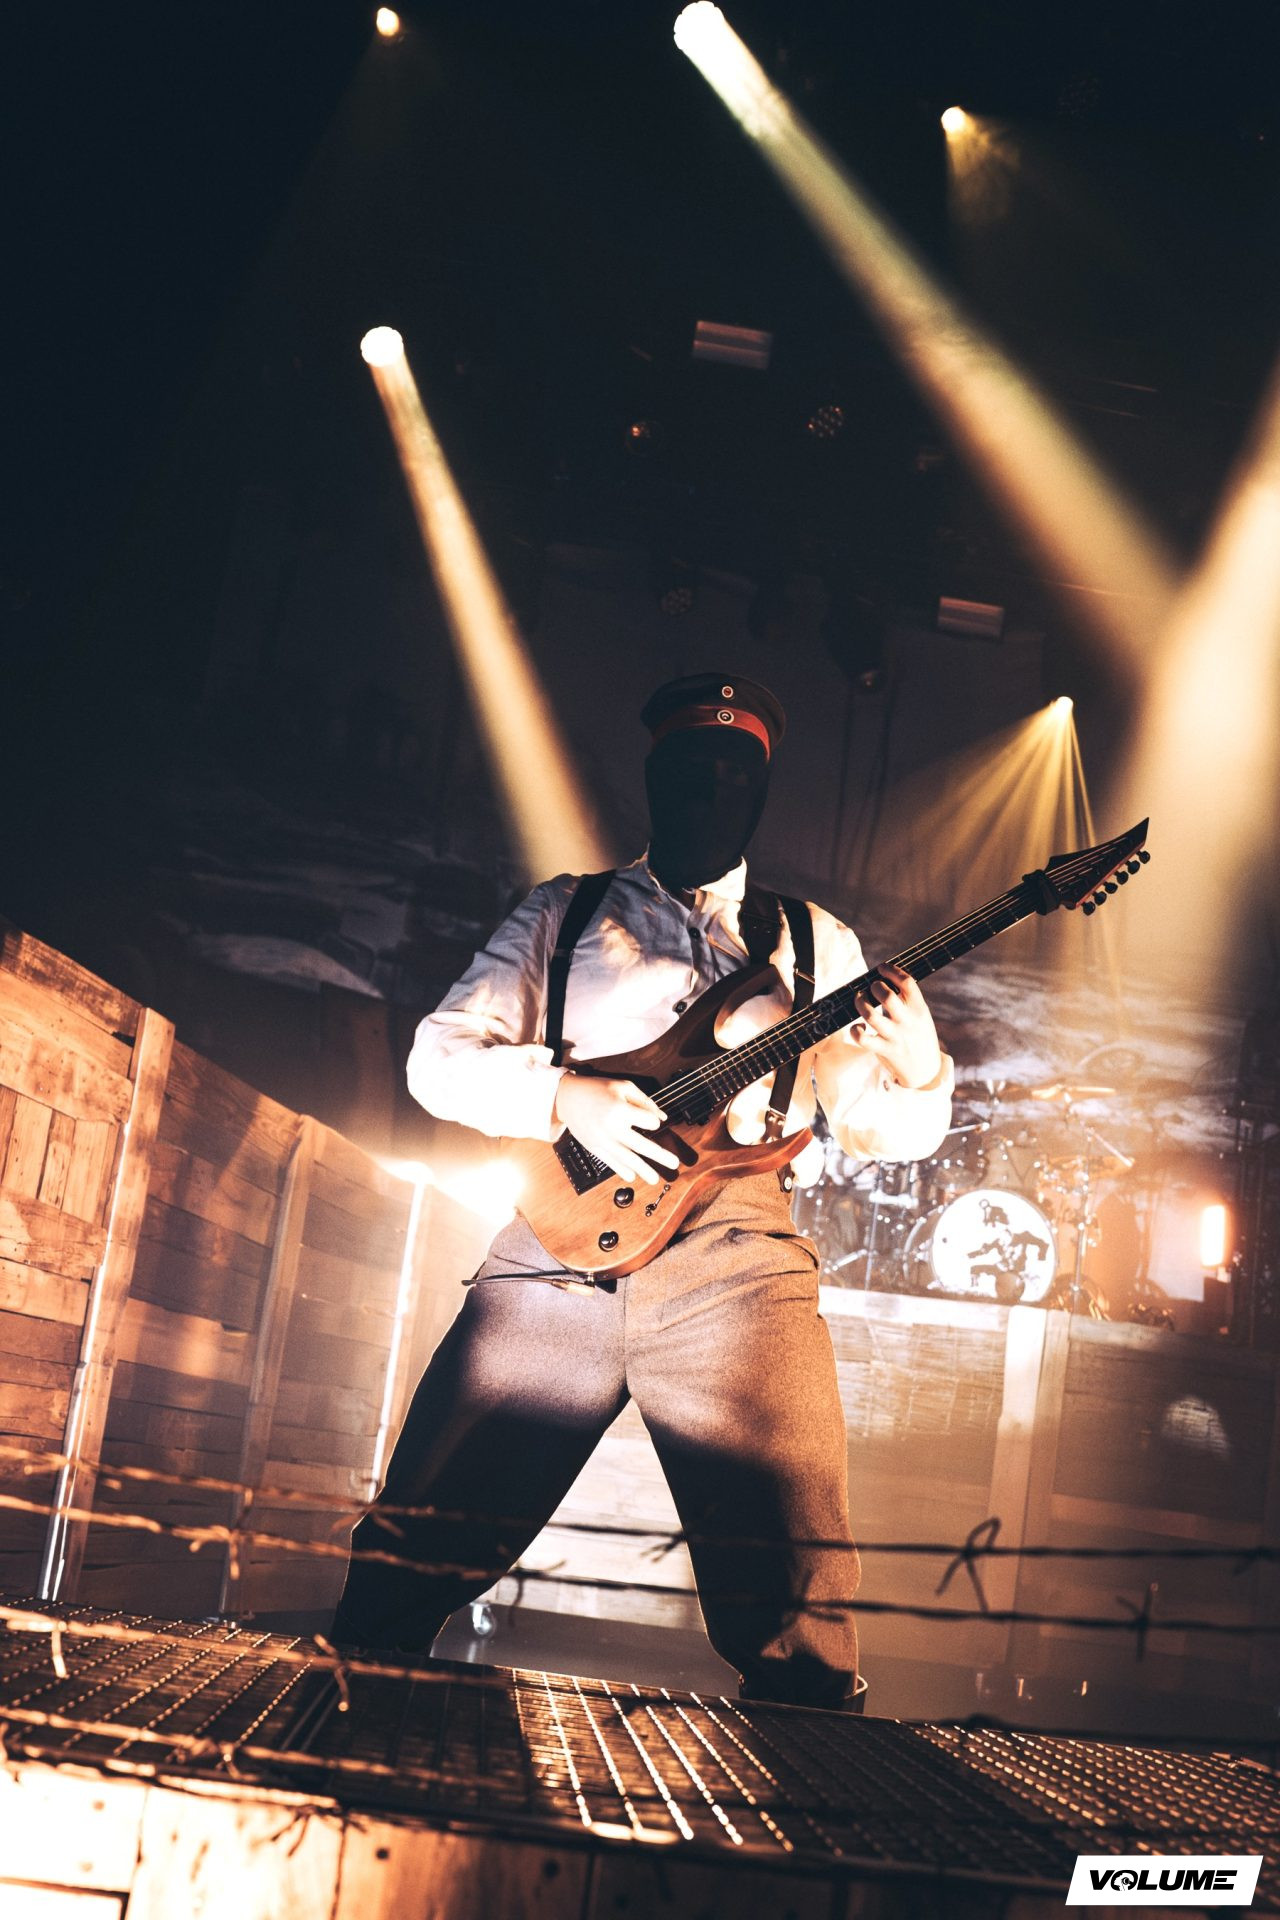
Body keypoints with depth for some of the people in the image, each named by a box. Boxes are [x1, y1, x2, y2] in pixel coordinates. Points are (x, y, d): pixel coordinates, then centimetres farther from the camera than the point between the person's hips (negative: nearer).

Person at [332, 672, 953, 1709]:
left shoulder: (816, 945, 20)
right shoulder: (566, 912, 18)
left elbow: (873, 1123, 16)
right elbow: (438, 1053, 10)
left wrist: (916, 1072, -8)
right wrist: (564, 1094, -9)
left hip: (735, 1260, 0)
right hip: (565, 1237, 0)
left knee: (797, 1600, -12)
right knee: (409, 1561, -2)